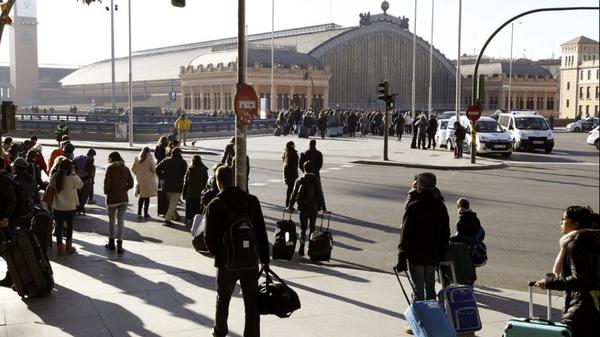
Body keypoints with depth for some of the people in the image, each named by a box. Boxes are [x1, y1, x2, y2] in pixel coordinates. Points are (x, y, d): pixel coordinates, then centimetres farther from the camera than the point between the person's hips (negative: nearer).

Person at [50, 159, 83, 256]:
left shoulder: (54, 177, -9)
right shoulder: (72, 178, -18)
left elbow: (51, 185, 6)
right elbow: (80, 185, -3)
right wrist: (74, 173, 0)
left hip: (57, 207, 2)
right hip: (70, 207, -2)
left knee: (59, 226, 11)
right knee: (69, 226, 15)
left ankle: (59, 248, 16)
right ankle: (68, 247, 24)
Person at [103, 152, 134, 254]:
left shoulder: (110, 168, -7)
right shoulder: (126, 169, 5)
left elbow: (106, 182, -13)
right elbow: (131, 184, 2)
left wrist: (106, 192, 2)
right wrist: (123, 189, 12)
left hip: (112, 198, -3)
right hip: (124, 198, 3)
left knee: (111, 221, 14)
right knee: (121, 221, 5)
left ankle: (111, 243, 23)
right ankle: (119, 245, -2)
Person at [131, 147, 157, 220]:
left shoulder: (137, 158, 3)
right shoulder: (149, 158, -9)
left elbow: (133, 168, 5)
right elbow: (153, 168, -13)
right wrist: (154, 174, 6)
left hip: (139, 179, 4)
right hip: (148, 179, -4)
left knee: (141, 196, 13)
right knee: (147, 196, 4)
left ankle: (139, 213, 8)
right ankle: (145, 213, 7)